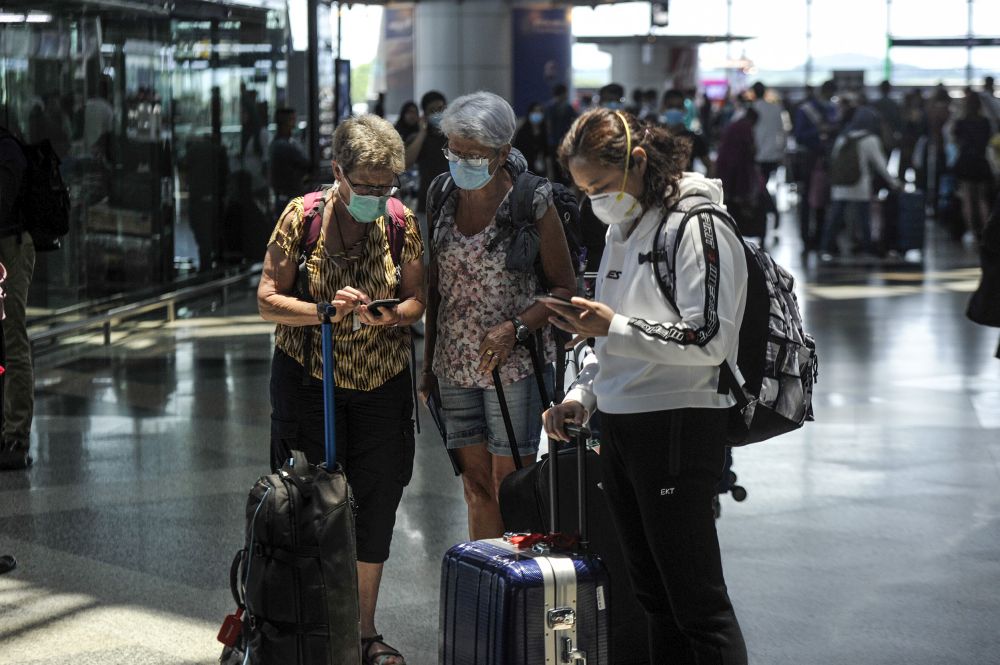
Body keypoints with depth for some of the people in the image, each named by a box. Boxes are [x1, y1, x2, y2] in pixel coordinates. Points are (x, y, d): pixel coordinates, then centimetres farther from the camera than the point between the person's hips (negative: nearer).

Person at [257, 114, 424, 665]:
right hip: (308, 378, -2)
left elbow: (418, 300, 1)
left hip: (381, 383, 2)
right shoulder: (301, 216, -9)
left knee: (376, 503, 6)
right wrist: (326, 311, -24)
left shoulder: (401, 222, -2)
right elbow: (268, 299, -8)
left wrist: (387, 316, -21)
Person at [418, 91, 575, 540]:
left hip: (513, 365, -4)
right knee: (476, 486, 8)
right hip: (454, 364, 5)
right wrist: (429, 364, 13)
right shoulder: (444, 196, 6)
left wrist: (515, 328, -19)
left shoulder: (532, 203, -8)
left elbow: (564, 288, -4)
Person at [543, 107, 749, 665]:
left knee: (697, 602, -6)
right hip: (619, 426, 9)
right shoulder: (623, 228, 17)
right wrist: (582, 396, 12)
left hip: (678, 426, -9)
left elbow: (710, 340, -18)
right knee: (653, 596, 13)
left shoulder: (697, 226, -11)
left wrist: (613, 327, -22)